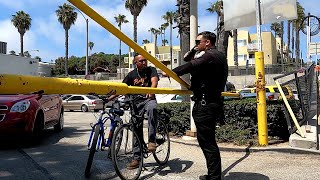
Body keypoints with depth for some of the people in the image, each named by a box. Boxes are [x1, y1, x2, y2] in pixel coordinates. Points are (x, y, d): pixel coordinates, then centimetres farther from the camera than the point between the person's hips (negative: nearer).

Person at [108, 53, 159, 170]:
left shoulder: (151, 70, 0)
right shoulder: (131, 75, 6)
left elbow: (154, 81, -18)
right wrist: (109, 98, -10)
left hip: (149, 99, -3)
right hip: (136, 103, 3)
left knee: (152, 108, -40)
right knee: (137, 130, 5)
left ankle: (152, 140, -35)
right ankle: (136, 158, 15)